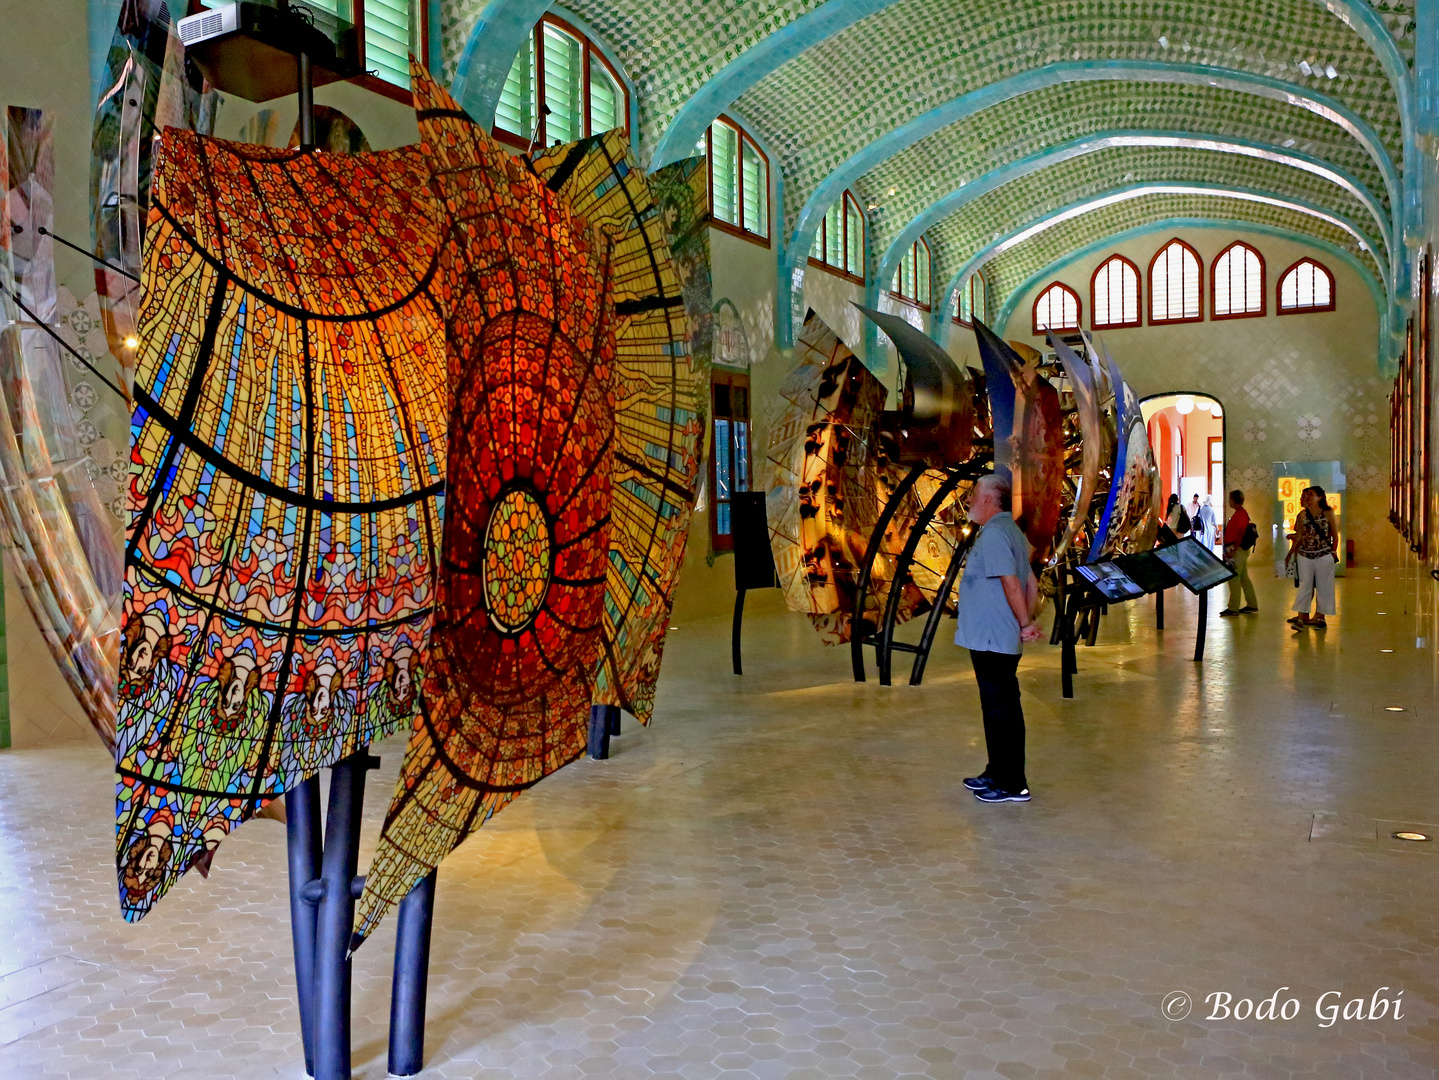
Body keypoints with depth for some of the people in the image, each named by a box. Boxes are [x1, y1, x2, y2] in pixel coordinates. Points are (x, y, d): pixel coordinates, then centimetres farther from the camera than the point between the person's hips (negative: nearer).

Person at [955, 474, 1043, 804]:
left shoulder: (994, 534, -17)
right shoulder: (1012, 531, 15)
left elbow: (1011, 583, -23)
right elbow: (1031, 583, 16)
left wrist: (1025, 624, -15)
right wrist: (1028, 623, 10)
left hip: (991, 640, -10)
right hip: (1003, 639, 10)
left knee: (1001, 709, -3)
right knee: (1000, 706, 17)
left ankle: (1012, 785, 4)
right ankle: (998, 774, 28)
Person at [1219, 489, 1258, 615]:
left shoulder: (1241, 514, -15)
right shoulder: (1239, 513, 16)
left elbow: (1240, 533, -22)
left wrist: (1233, 550, -24)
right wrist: (1229, 550, 20)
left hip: (1238, 550, -10)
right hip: (1240, 550, 10)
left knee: (1233, 578, -7)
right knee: (1243, 578, 13)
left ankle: (1233, 608, -5)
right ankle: (1252, 606, 18)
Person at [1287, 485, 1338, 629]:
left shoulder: (1328, 513, -2)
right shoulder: (1302, 515, 5)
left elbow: (1335, 535, 2)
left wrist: (1334, 552, 0)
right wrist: (1291, 553, 8)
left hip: (1324, 556, -2)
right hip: (1304, 555, 2)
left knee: (1323, 586, 5)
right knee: (1305, 585, 1)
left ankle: (1320, 616, 14)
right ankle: (1301, 616, -1)